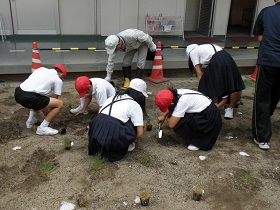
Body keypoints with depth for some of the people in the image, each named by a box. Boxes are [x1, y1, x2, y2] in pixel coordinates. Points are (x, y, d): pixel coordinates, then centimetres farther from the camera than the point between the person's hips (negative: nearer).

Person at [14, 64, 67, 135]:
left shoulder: (41, 69, 25)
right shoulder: (58, 80, 10)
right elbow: (55, 98, 15)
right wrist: (49, 109, 34)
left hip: (18, 93, 8)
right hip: (28, 97, -8)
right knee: (60, 104, 1)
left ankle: (30, 121, 35)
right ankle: (42, 128, 5)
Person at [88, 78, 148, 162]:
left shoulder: (113, 98, 24)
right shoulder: (135, 106, 7)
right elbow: (140, 133, 3)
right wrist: (131, 141, 26)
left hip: (95, 133, 5)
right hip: (111, 137, -5)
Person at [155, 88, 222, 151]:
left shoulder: (181, 102, -30)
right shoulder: (175, 93, -7)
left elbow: (171, 124, -23)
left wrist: (168, 117, -3)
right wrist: (163, 116, 13)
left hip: (210, 116, -9)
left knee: (178, 124, -19)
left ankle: (198, 142, 0)